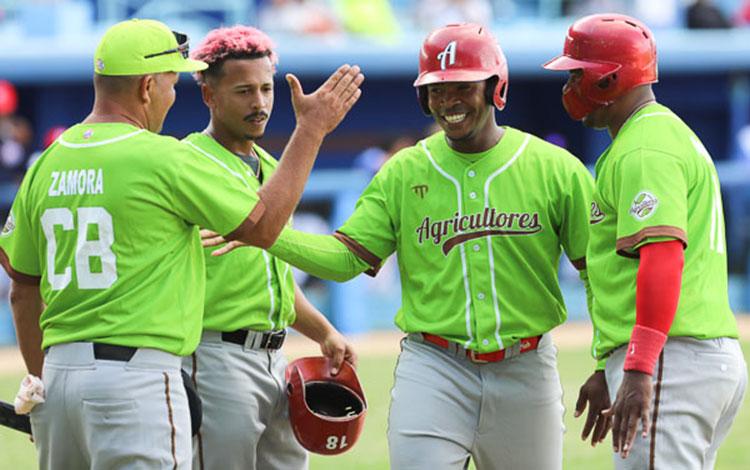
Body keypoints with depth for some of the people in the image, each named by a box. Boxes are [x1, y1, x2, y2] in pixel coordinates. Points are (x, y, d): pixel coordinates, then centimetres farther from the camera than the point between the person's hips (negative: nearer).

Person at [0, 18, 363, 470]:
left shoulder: (46, 165, 10)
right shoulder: (163, 158, -10)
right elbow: (262, 226, -1)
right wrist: (312, 129, 7)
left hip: (59, 374, 7)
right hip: (136, 378, -7)